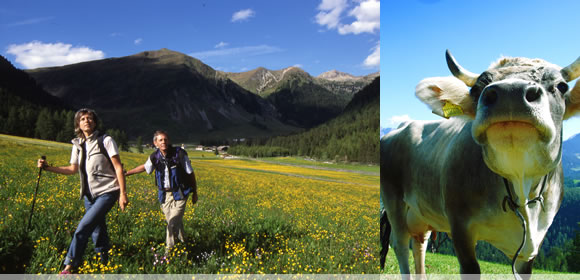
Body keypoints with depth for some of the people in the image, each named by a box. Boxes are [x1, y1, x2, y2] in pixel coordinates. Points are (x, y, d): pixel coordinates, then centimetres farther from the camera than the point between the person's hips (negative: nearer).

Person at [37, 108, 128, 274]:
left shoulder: (106, 141, -8)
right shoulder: (78, 145, 8)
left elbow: (118, 168, -10)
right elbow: (73, 169, 17)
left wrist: (123, 193, -15)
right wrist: (48, 168, 6)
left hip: (107, 192, -6)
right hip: (90, 194, 6)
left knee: (84, 226, -14)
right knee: (98, 231, 9)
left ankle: (70, 266, -4)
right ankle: (105, 262, 23)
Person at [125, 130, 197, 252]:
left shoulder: (179, 154, -15)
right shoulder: (155, 157, -3)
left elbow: (191, 173, -5)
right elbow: (144, 167, 20)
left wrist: (195, 193, 0)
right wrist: (126, 173, 21)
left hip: (179, 193, -4)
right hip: (165, 194, 4)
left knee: (173, 222, -11)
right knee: (173, 222, 10)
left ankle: (169, 249, 0)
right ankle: (182, 241, 33)